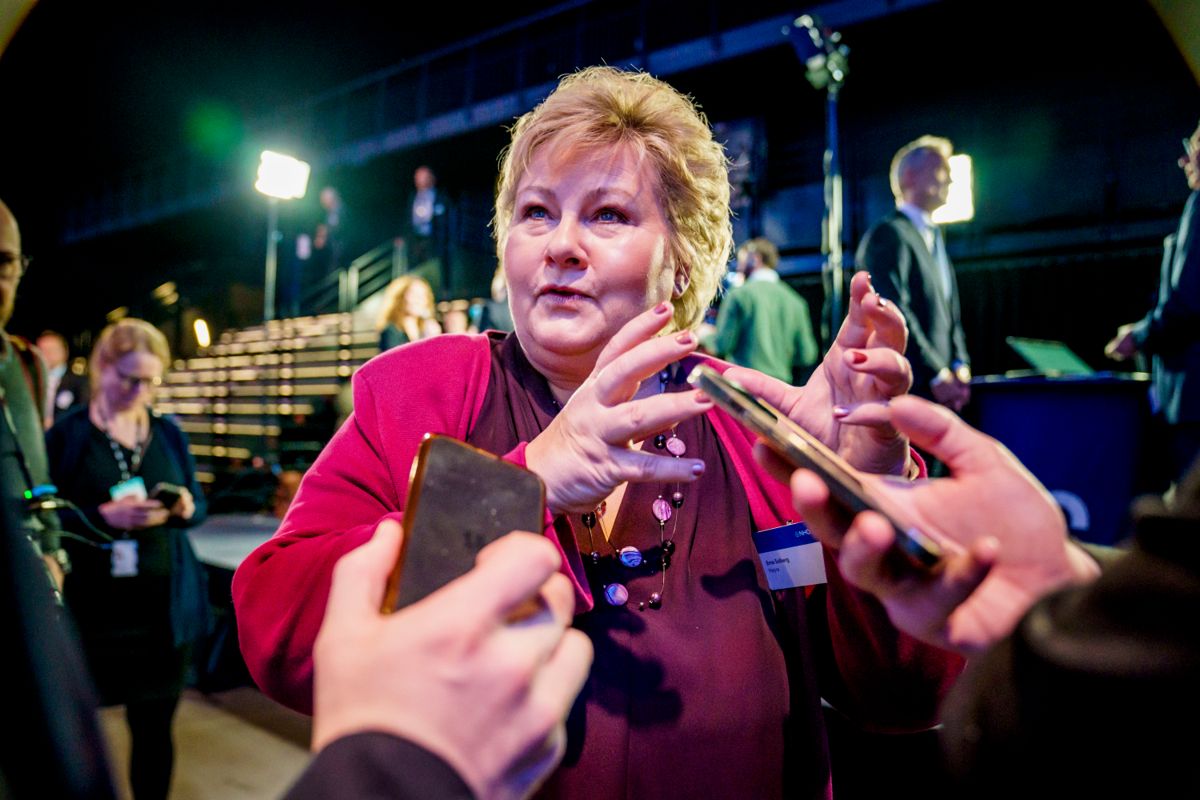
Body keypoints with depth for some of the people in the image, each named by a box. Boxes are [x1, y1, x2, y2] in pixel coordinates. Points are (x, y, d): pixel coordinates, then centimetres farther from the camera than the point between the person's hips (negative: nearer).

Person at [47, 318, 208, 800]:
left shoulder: (169, 433, 7)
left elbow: (199, 506, 11)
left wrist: (186, 508, -11)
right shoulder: (66, 434, -3)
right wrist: (103, 515, -21)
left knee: (155, 727, 13)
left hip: (164, 607, 3)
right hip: (90, 608, -2)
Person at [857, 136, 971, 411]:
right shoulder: (888, 235, -7)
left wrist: (960, 365, 5)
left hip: (940, 390, 9)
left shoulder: (934, 238, 22)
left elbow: (950, 311, 22)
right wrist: (937, 376, -15)